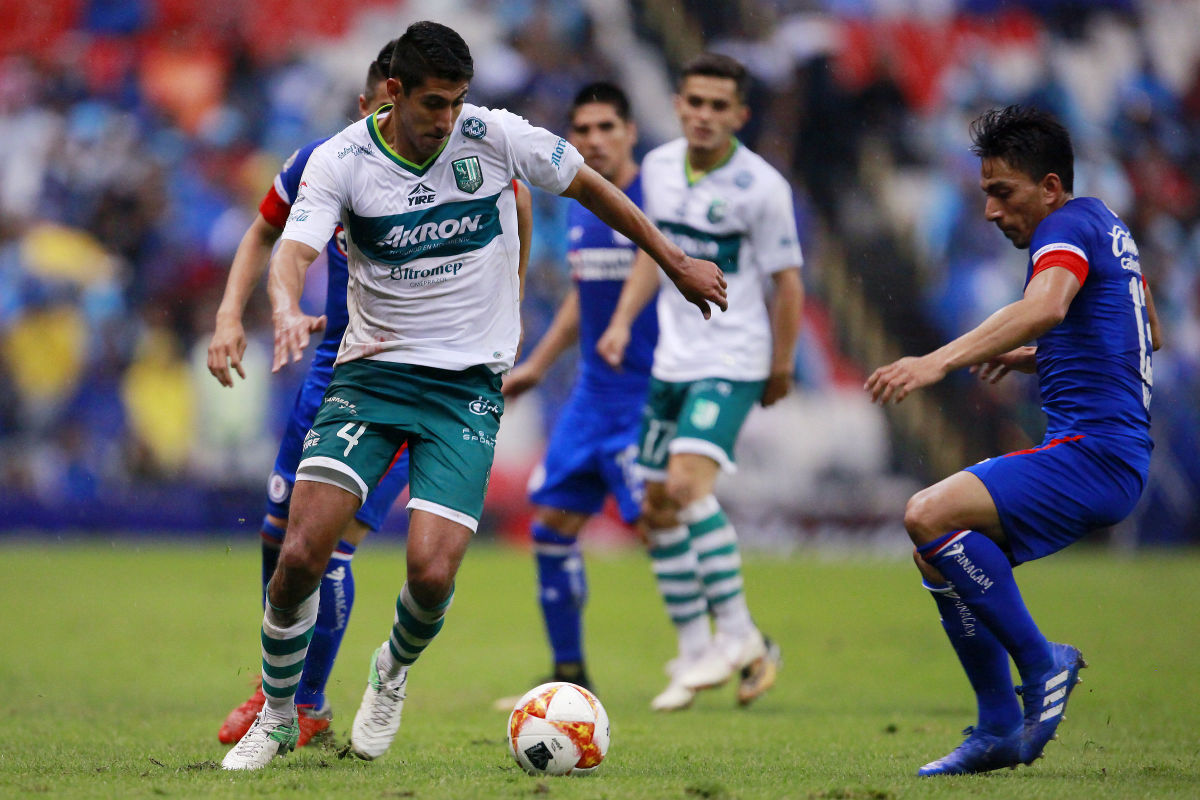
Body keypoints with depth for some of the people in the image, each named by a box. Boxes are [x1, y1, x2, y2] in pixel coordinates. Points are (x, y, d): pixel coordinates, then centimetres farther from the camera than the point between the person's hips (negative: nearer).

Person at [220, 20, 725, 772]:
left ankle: (393, 673, 20)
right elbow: (294, 251, -21)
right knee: (301, 555, -14)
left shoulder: (495, 137, -7)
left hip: (469, 382, 0)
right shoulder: (341, 160, -8)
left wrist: (677, 262, 15)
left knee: (433, 572, -16)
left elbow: (590, 187, 9)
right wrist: (288, 312, -44)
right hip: (371, 370, 0)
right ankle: (278, 717, 10)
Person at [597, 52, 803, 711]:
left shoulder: (760, 187, -14)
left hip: (733, 361, -7)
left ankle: (738, 635, -18)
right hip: (672, 360, 7)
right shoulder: (659, 167, 5)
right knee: (657, 513, 6)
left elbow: (787, 281, -7)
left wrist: (780, 368, -3)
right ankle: (693, 653, 18)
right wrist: (623, 321, 10)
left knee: (687, 483, -26)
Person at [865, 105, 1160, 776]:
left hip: (1090, 453, -11)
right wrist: (1034, 359, 25)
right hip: (1118, 455, 11)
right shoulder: (1106, 226, 21)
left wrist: (938, 362, -40)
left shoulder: (1068, 226, -9)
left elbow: (1046, 306, -32)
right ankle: (999, 731, 13)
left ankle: (1042, 662, -14)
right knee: (944, 551, 12)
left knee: (930, 516, -23)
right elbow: (1146, 334, 35)